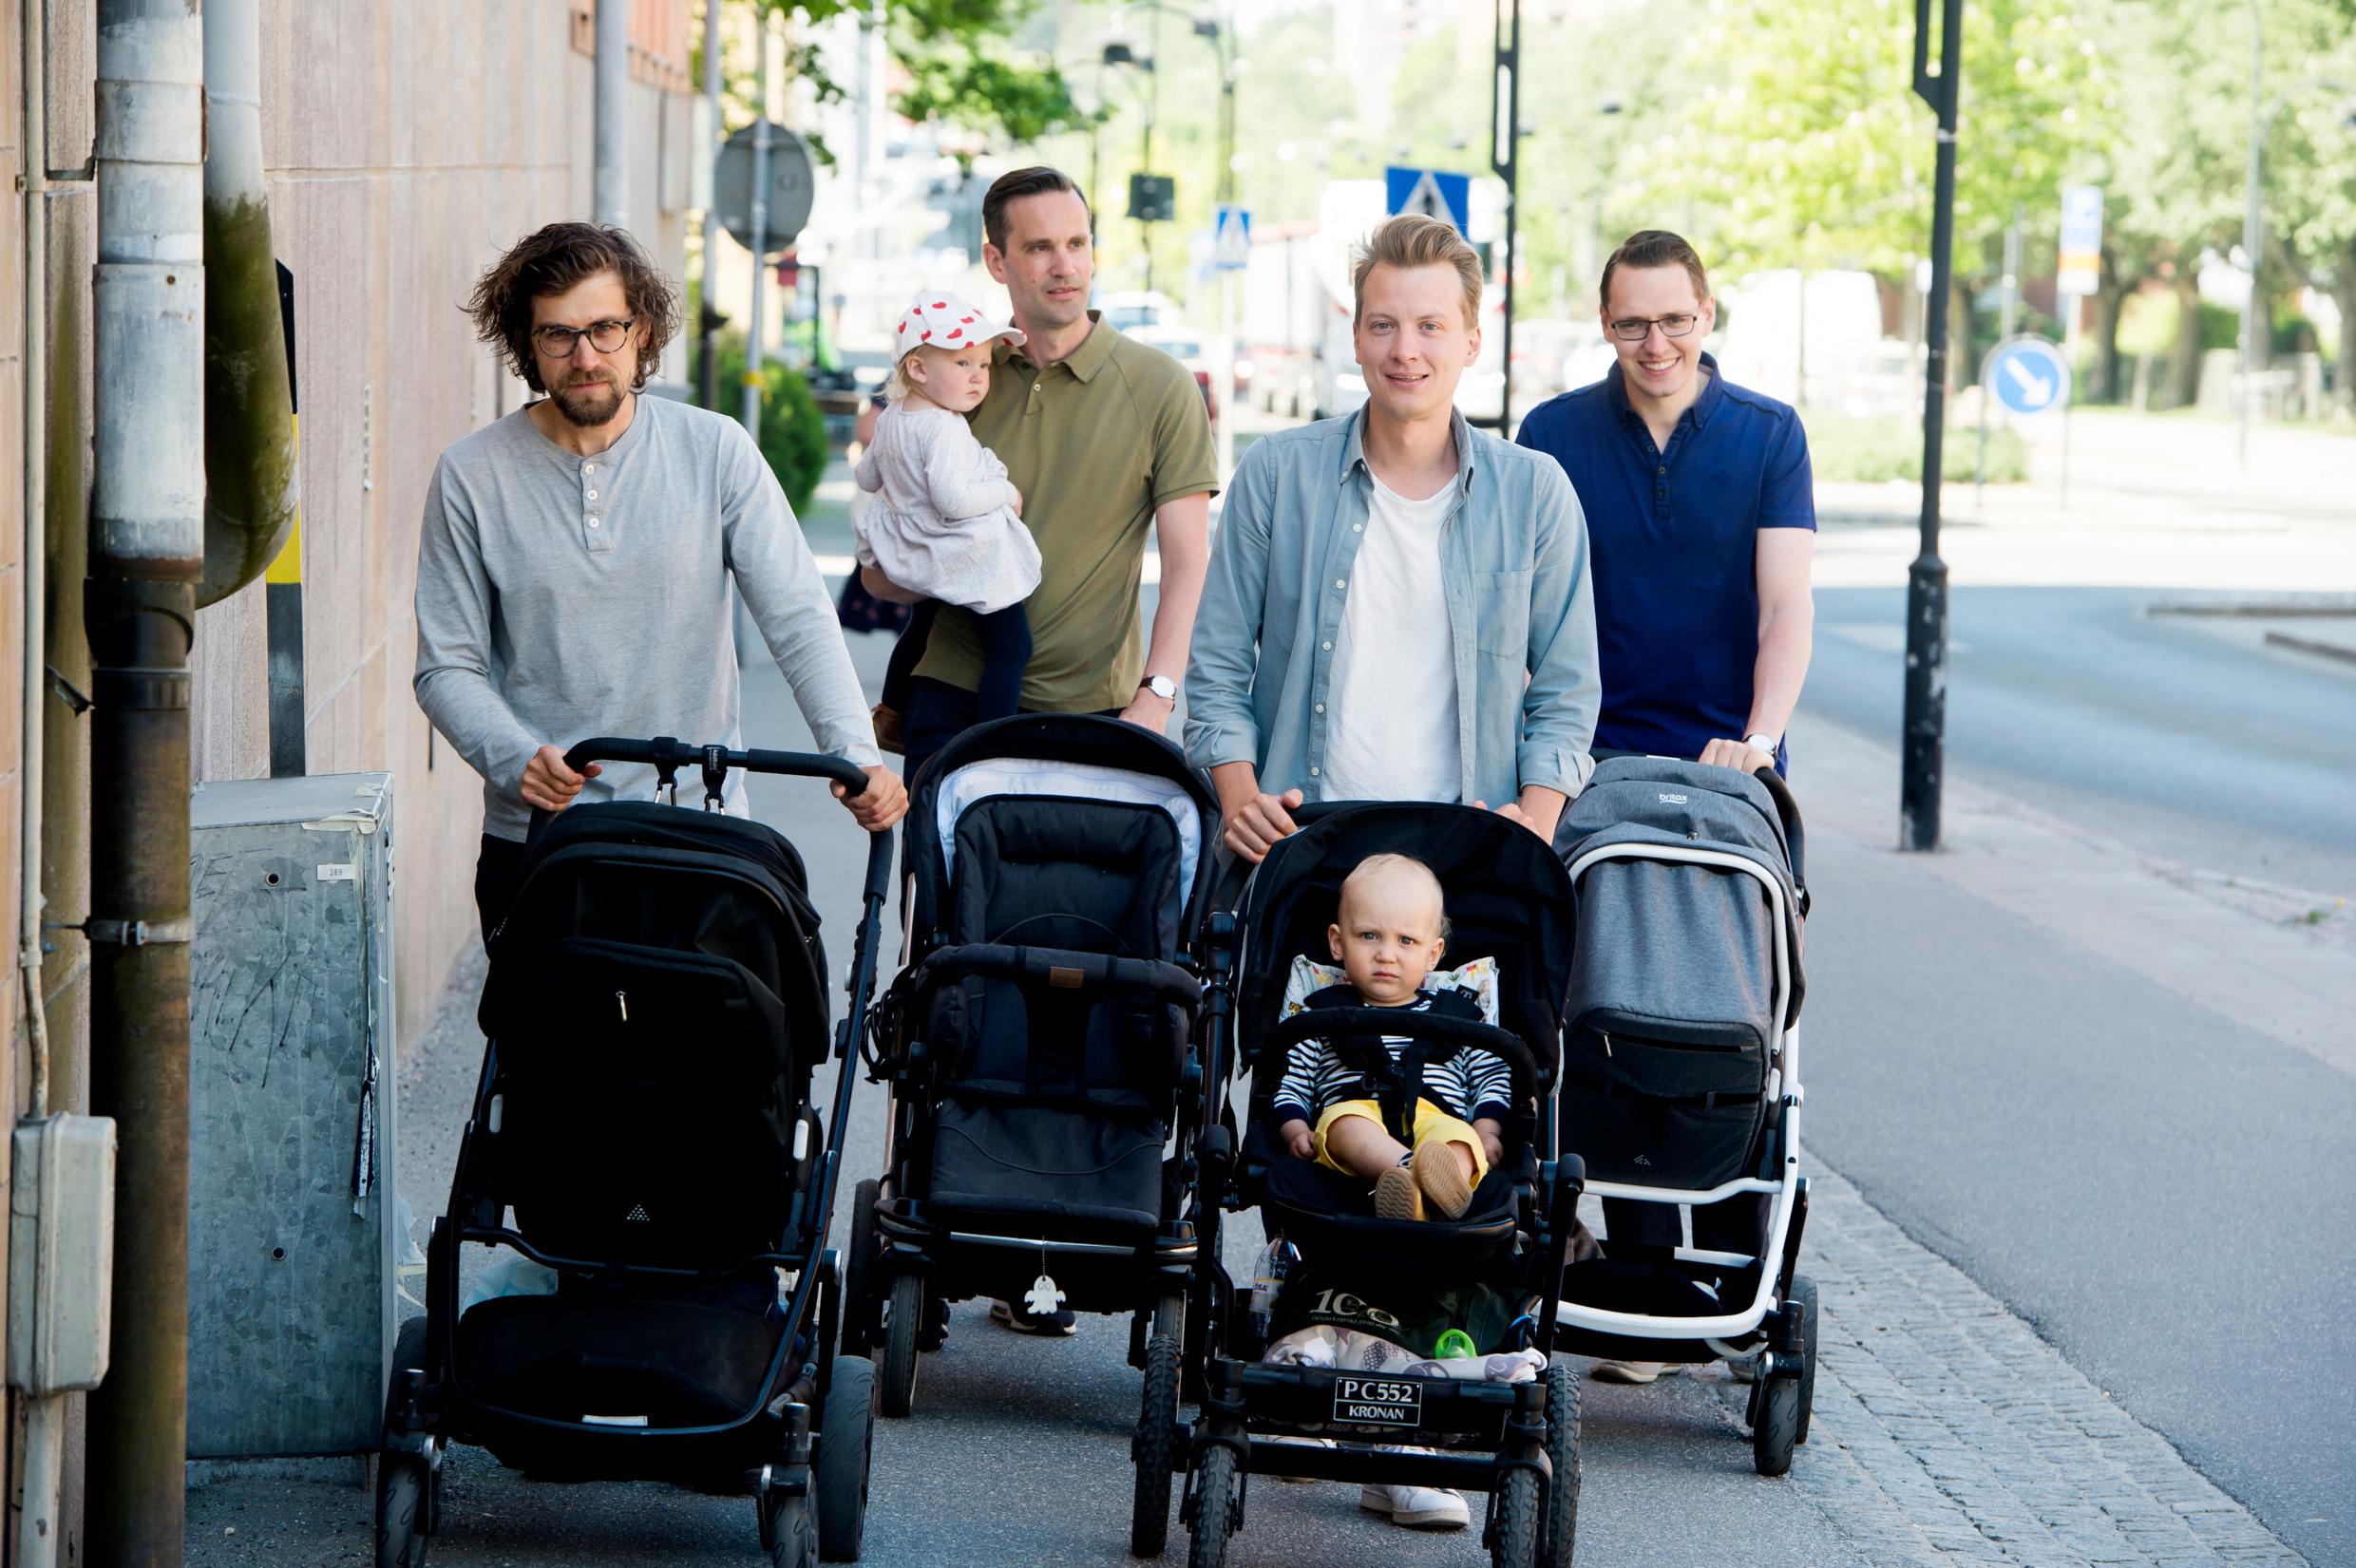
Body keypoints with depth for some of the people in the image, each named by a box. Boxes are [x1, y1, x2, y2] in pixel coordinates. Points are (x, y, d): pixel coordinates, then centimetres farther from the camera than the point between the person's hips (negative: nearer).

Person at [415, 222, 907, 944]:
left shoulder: (716, 452, 1)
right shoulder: (471, 476, 0)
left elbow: (799, 619, -5)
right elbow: (448, 667, 1)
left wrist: (854, 752, -21)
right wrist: (518, 760, -18)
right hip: (533, 843, 0)